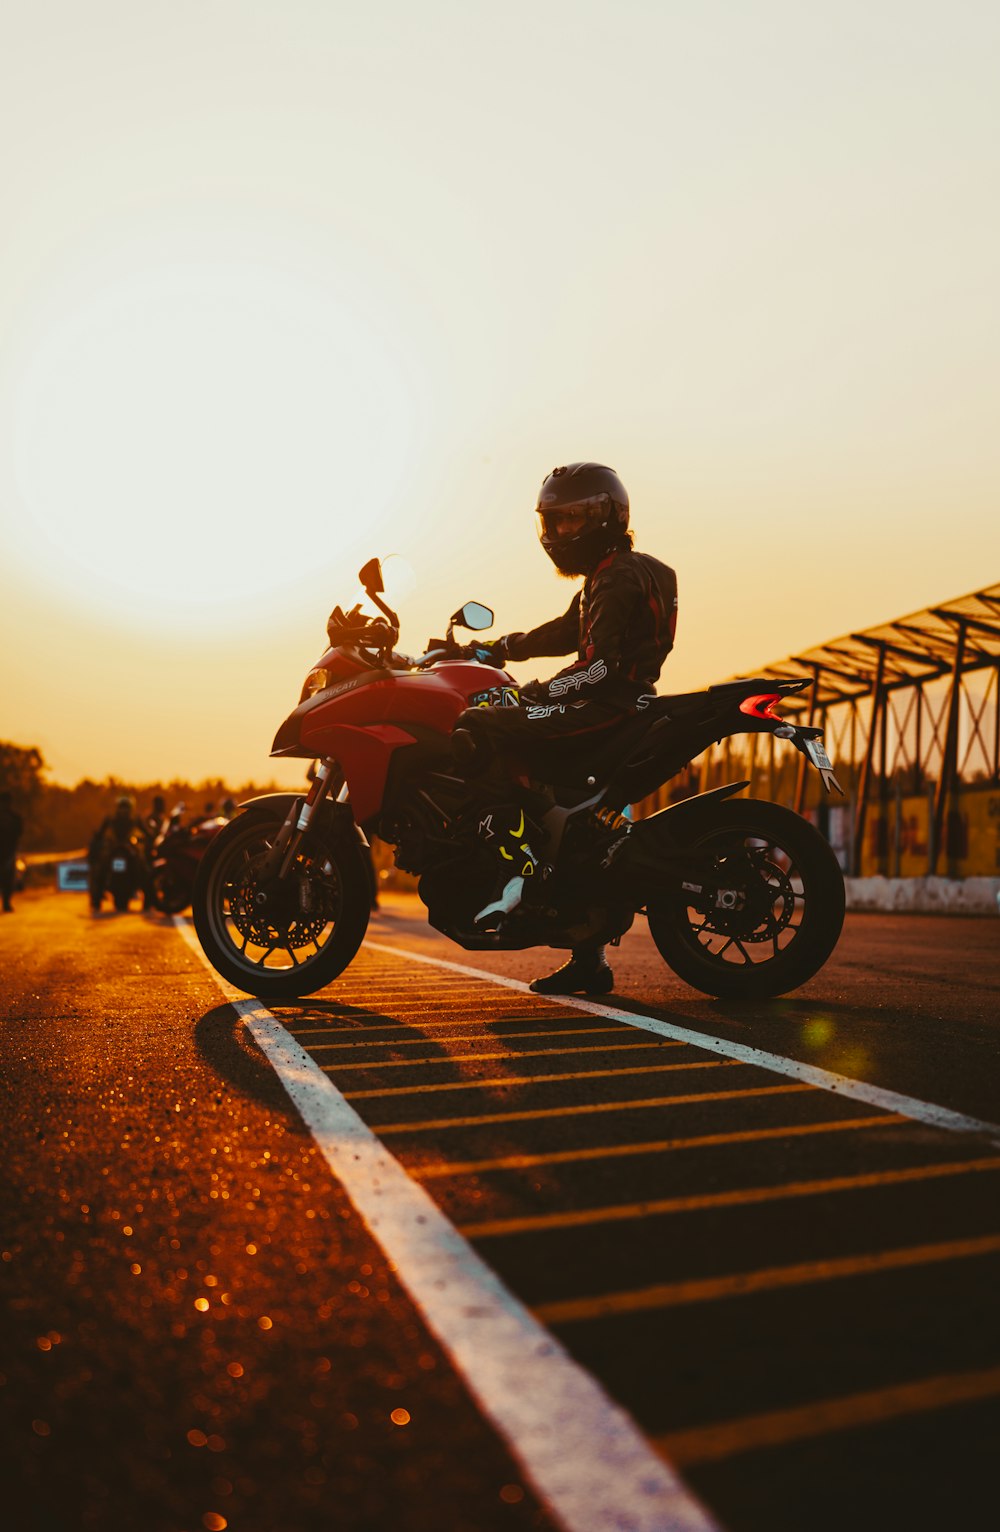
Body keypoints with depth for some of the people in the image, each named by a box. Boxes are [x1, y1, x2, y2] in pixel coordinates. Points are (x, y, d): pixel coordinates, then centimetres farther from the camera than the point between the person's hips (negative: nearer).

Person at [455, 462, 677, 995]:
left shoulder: (623, 576, -8)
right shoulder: (605, 577, 24)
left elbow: (603, 662, -20)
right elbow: (564, 632, 31)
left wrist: (536, 692, -21)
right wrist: (496, 648, 25)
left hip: (612, 707, -11)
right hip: (607, 709, 11)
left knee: (480, 728, -21)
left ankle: (517, 865, -28)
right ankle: (588, 957, 18)